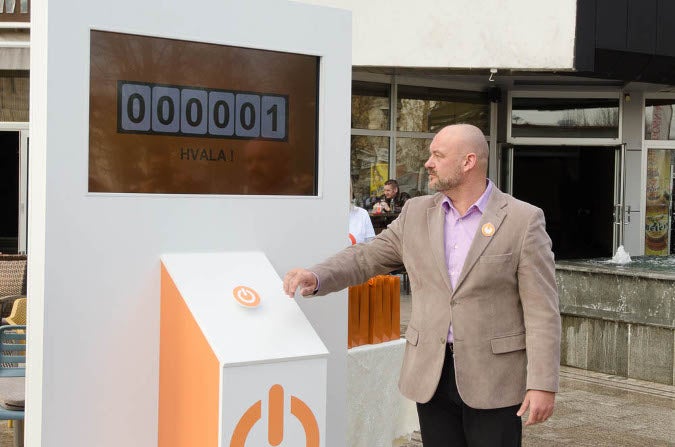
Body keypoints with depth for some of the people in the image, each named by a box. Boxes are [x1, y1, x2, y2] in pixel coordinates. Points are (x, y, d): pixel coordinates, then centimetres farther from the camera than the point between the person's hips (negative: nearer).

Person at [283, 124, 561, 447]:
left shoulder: (524, 220, -7)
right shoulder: (416, 213, 7)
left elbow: (541, 310, -8)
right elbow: (367, 257, 10)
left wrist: (543, 384, -13)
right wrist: (316, 277, -10)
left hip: (493, 380, -4)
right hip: (431, 374, 4)